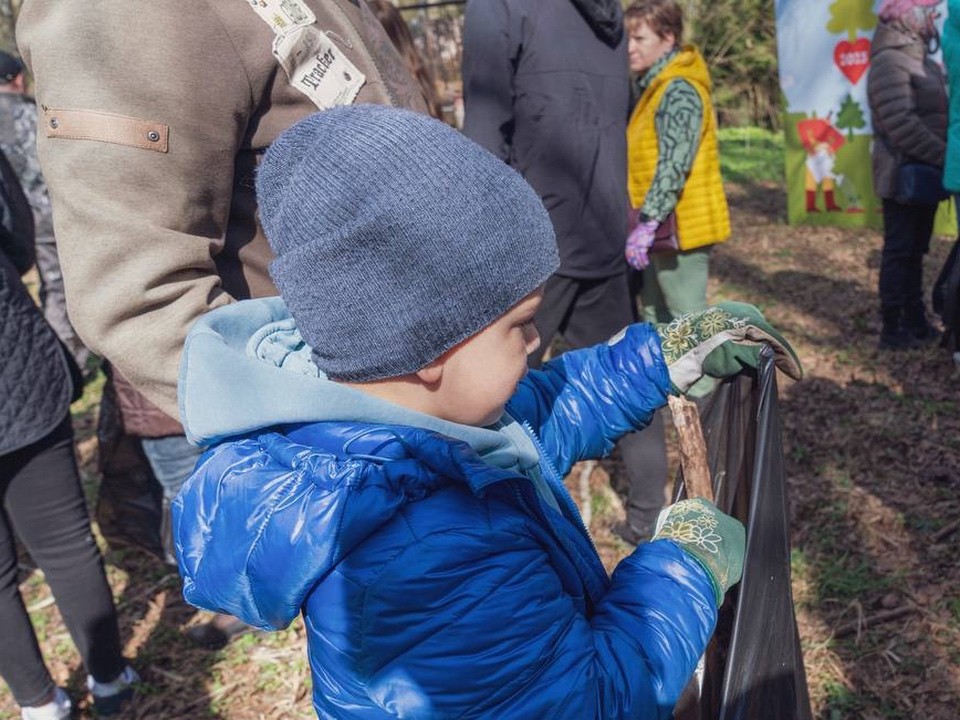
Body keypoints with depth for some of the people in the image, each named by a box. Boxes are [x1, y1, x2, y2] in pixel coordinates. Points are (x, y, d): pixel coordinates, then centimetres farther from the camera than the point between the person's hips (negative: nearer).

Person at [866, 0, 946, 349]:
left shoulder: (922, 60, 17)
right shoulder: (889, 61, -12)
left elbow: (939, 116, 17)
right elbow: (902, 124, -21)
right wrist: (945, 157, -20)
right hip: (903, 177, -9)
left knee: (915, 252, 13)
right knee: (899, 252, -3)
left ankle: (915, 322, 22)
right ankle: (892, 330, 4)